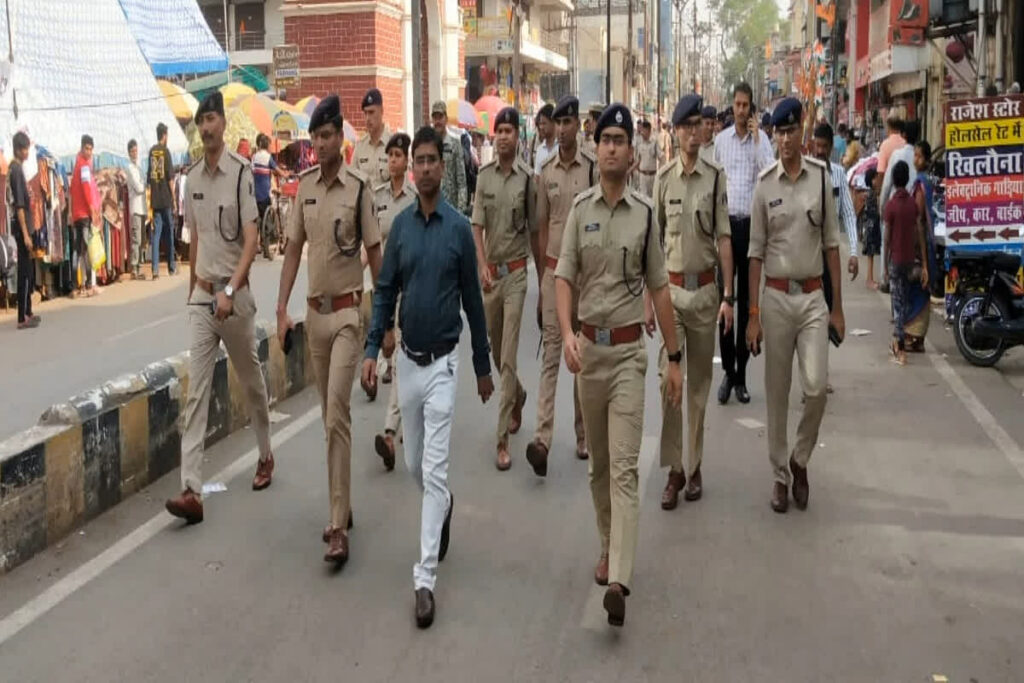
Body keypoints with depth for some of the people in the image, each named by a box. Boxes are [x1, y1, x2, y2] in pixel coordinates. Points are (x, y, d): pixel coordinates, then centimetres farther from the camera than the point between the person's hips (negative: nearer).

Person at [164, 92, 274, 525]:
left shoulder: (241, 172, -11)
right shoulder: (193, 177, 7)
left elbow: (251, 241, -16)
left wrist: (229, 292, -24)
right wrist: (193, 289, 17)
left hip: (235, 294, -4)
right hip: (201, 294, 5)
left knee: (251, 380, 13)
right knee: (196, 389, -4)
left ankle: (265, 456, 35)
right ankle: (191, 490, -7)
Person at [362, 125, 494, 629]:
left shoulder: (458, 227, -6)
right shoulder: (401, 225, 3)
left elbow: (473, 299, 0)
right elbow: (386, 290, 7)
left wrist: (482, 366, 5)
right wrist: (372, 348, -5)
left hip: (443, 363, -4)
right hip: (408, 360, 4)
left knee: (434, 470, -7)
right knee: (413, 463, 16)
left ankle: (425, 578, -4)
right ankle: (444, 507, 48)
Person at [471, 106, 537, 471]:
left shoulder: (527, 177, -6)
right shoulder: (484, 176, 3)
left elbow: (534, 231, 1)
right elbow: (477, 225, 0)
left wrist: (541, 274, 6)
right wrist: (482, 265, -14)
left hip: (516, 271, -4)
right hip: (490, 271, 4)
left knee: (508, 357, -8)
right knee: (496, 352, 18)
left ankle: (503, 439, -5)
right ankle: (518, 397, 47)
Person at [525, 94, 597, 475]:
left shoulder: (593, 168, -3)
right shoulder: (545, 172, 6)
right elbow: (542, 227, 10)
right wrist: (540, 282, 9)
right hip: (553, 269, 2)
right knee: (551, 354, -3)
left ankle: (583, 436, 20)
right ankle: (542, 439, -10)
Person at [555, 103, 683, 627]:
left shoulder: (645, 212, 1)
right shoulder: (580, 207, 3)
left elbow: (658, 288, 5)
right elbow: (564, 276, -3)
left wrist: (674, 357, 5)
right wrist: (566, 334, -21)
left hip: (629, 348, -2)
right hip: (588, 344, 2)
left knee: (624, 464, -9)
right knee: (598, 461, 14)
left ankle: (618, 580, -15)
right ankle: (609, 548, 31)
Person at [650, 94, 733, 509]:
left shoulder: (716, 177, -2)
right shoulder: (663, 179, 1)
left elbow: (724, 238, -1)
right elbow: (654, 240, 5)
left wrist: (728, 296, -4)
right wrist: (648, 298, 3)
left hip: (705, 288, 0)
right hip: (671, 288, 0)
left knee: (699, 381, 9)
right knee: (668, 377, -5)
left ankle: (695, 466, 20)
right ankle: (673, 469, 5)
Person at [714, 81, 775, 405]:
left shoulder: (761, 139, 1)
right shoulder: (720, 139, 5)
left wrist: (756, 139, -15)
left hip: (751, 224, -1)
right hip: (725, 222, 1)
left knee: (747, 301, 6)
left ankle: (741, 374, 14)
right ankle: (727, 371, 9)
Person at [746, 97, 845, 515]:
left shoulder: (820, 176, 0)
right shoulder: (764, 184, -1)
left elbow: (831, 243, 4)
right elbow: (756, 252, 1)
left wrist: (837, 306, 4)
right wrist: (753, 314, -1)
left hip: (812, 295, 0)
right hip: (776, 296, 0)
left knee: (816, 386, -9)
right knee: (777, 392, 7)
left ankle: (801, 459, 17)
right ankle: (780, 475, 21)